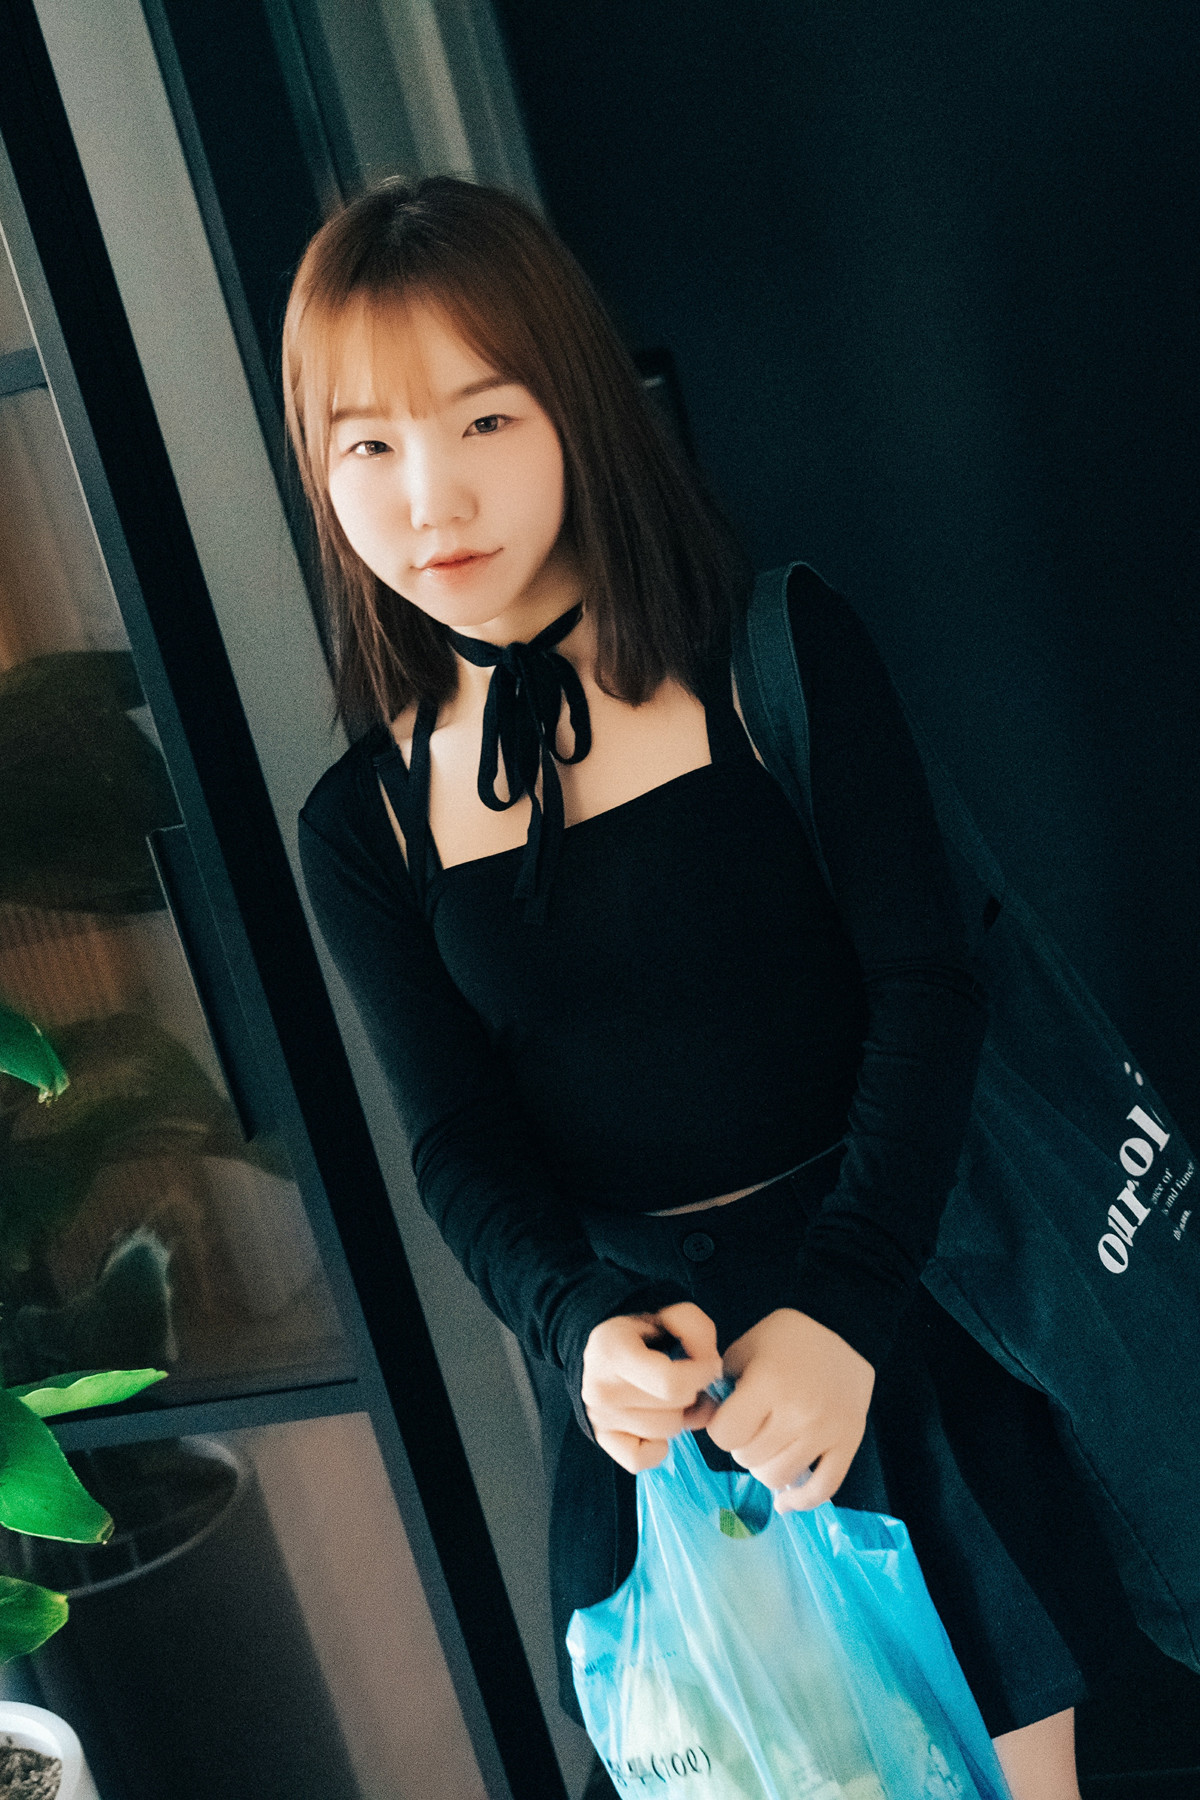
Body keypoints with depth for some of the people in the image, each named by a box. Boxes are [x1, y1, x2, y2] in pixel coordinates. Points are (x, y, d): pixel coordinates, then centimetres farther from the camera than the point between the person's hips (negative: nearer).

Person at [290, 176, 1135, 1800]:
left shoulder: (781, 655, -9)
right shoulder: (367, 822, -1)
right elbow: (459, 1147, -3)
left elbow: (926, 984, -12)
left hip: (895, 1301, -1)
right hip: (642, 1356, 2)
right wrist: (583, 1330, -22)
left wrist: (843, 1304, -23)